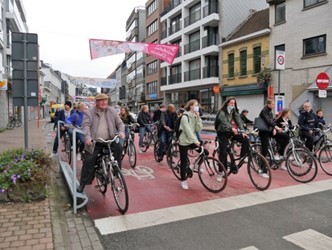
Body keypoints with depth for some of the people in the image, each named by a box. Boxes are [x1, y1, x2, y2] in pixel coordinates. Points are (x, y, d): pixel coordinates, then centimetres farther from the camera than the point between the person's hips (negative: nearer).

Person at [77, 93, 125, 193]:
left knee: (119, 147, -25)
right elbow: (85, 125, -13)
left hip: (109, 140, 2)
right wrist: (88, 137, -30)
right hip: (95, 142, -1)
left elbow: (120, 123, 7)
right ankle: (83, 183, 13)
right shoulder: (89, 112, -2)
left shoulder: (112, 111, 5)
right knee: (88, 161, -3)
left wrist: (121, 131, -14)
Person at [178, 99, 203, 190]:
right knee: (184, 162, 1)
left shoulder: (195, 116, 7)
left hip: (192, 141, 6)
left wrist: (198, 118, -13)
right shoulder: (185, 116, -15)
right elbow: (188, 130, -25)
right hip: (184, 142, -6)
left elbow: (199, 129, -4)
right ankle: (183, 181, 16)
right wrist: (195, 140, -32)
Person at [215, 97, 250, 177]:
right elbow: (224, 121, -29)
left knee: (246, 140, -15)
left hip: (231, 132, 5)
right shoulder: (222, 112, -12)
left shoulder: (234, 111, 5)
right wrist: (232, 128, -46)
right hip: (223, 133, -5)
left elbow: (239, 121, -6)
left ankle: (243, 157, 4)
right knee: (223, 152, -9)